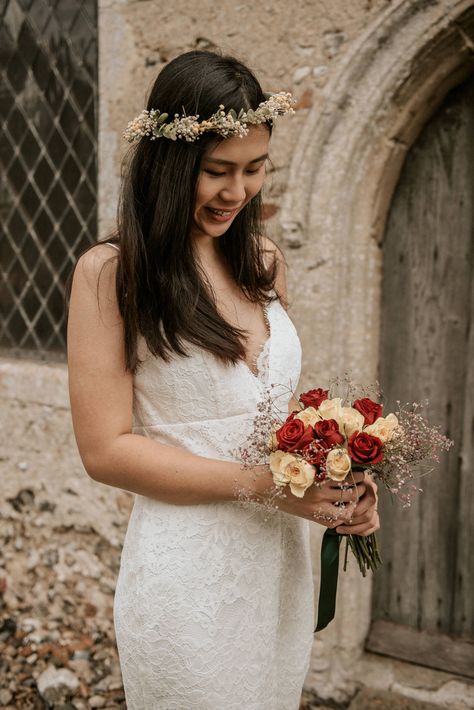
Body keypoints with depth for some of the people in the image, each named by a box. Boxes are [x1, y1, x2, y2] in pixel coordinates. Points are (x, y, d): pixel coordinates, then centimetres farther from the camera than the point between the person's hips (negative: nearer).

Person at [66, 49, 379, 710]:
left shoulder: (265, 262, 7)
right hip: (188, 573, -6)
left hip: (283, 562, 6)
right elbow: (106, 449, -13)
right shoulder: (110, 273, -11)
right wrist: (262, 483, -18)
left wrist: (338, 482, -4)